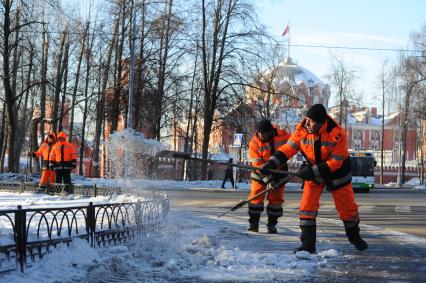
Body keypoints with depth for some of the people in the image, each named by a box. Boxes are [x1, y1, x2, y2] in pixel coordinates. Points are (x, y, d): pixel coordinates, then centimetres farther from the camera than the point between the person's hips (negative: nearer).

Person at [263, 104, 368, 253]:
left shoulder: (337, 134, -29)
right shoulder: (302, 130, -17)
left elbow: (335, 162, -27)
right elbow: (289, 147, -11)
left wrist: (313, 172, -32)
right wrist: (272, 163, -24)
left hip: (337, 170, -3)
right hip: (314, 170, 3)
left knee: (347, 207, 7)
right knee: (307, 206, -9)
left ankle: (355, 237, 33)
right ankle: (308, 244, -4)